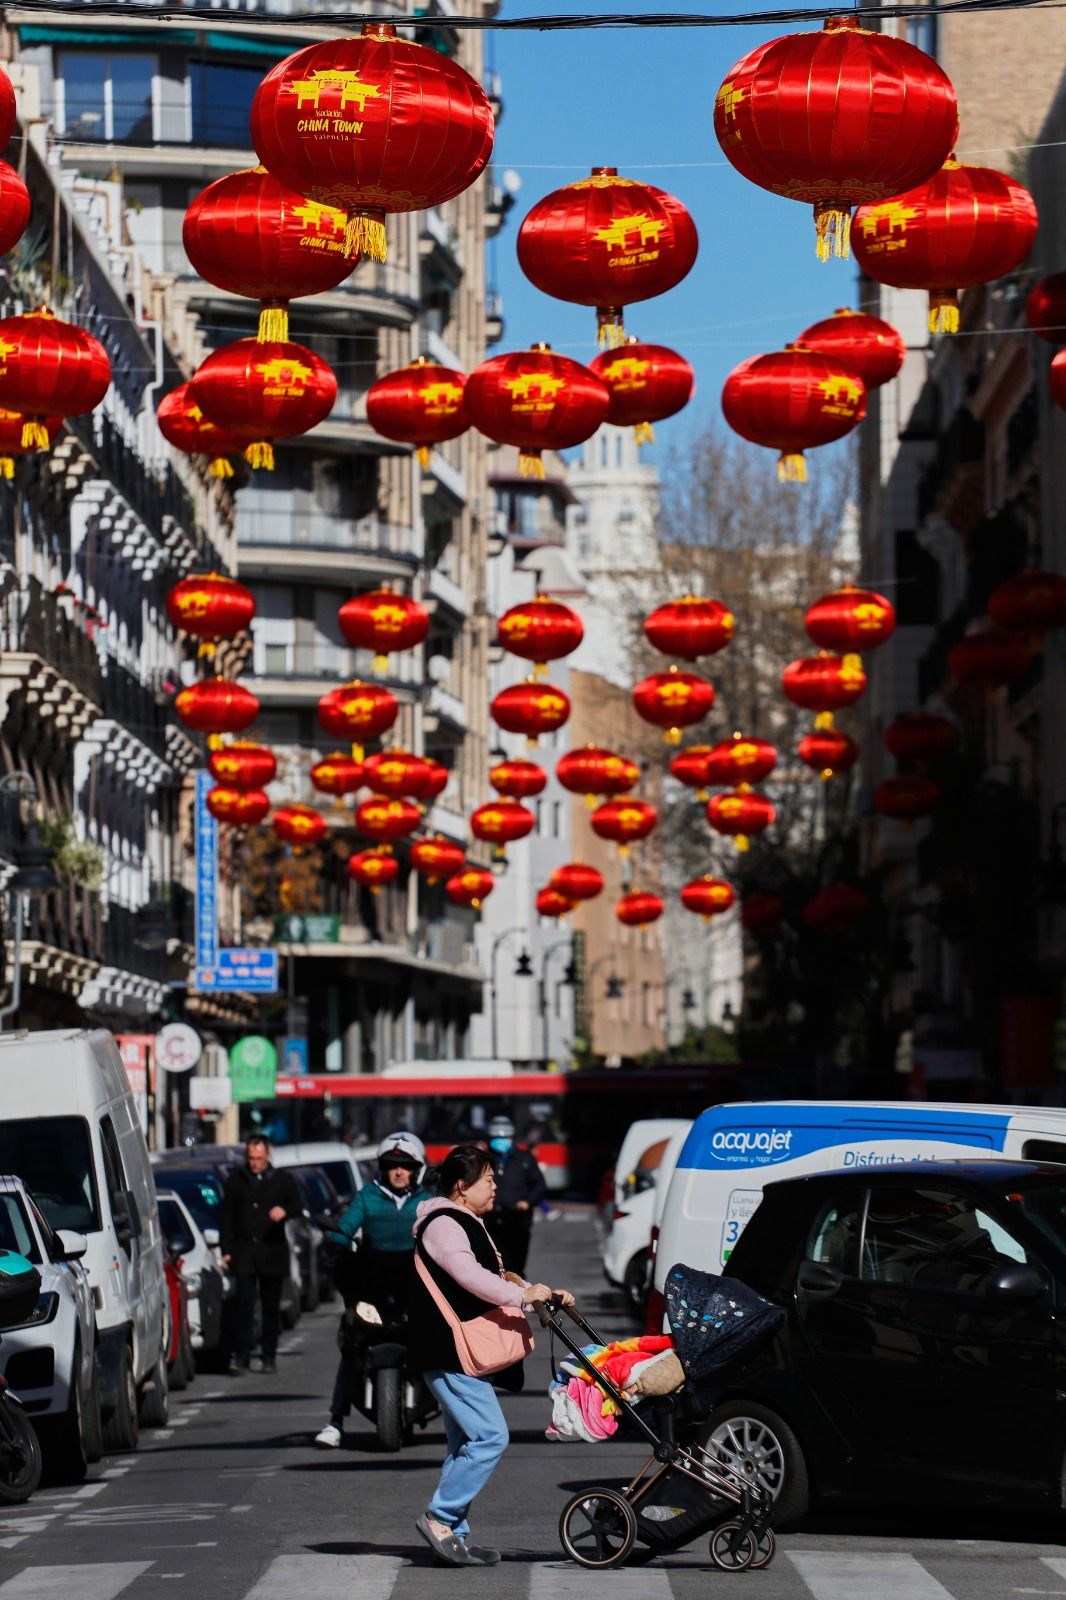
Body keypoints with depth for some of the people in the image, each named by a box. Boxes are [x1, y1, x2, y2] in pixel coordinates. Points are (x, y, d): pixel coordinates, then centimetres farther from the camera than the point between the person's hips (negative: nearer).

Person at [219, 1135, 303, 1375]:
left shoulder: (283, 1179, 7)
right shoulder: (236, 1180, 9)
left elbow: (298, 1207, 3)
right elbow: (227, 1217, 10)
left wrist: (285, 1211, -21)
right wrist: (226, 1250, 3)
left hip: (272, 1252, 0)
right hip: (244, 1251, 0)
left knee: (271, 1306, 5)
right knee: (244, 1303, -9)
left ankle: (269, 1356, 12)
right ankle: (241, 1355, -11)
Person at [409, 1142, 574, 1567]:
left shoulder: (468, 1225, 21)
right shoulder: (443, 1225, -13)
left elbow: (496, 1280, 26)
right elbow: (469, 1275, -27)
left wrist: (544, 1295, 15)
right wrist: (522, 1296, -30)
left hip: (465, 1353, 11)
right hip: (448, 1353, -11)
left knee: (467, 1443, 11)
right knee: (489, 1436, -16)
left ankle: (453, 1535, 14)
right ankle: (439, 1518, -11)